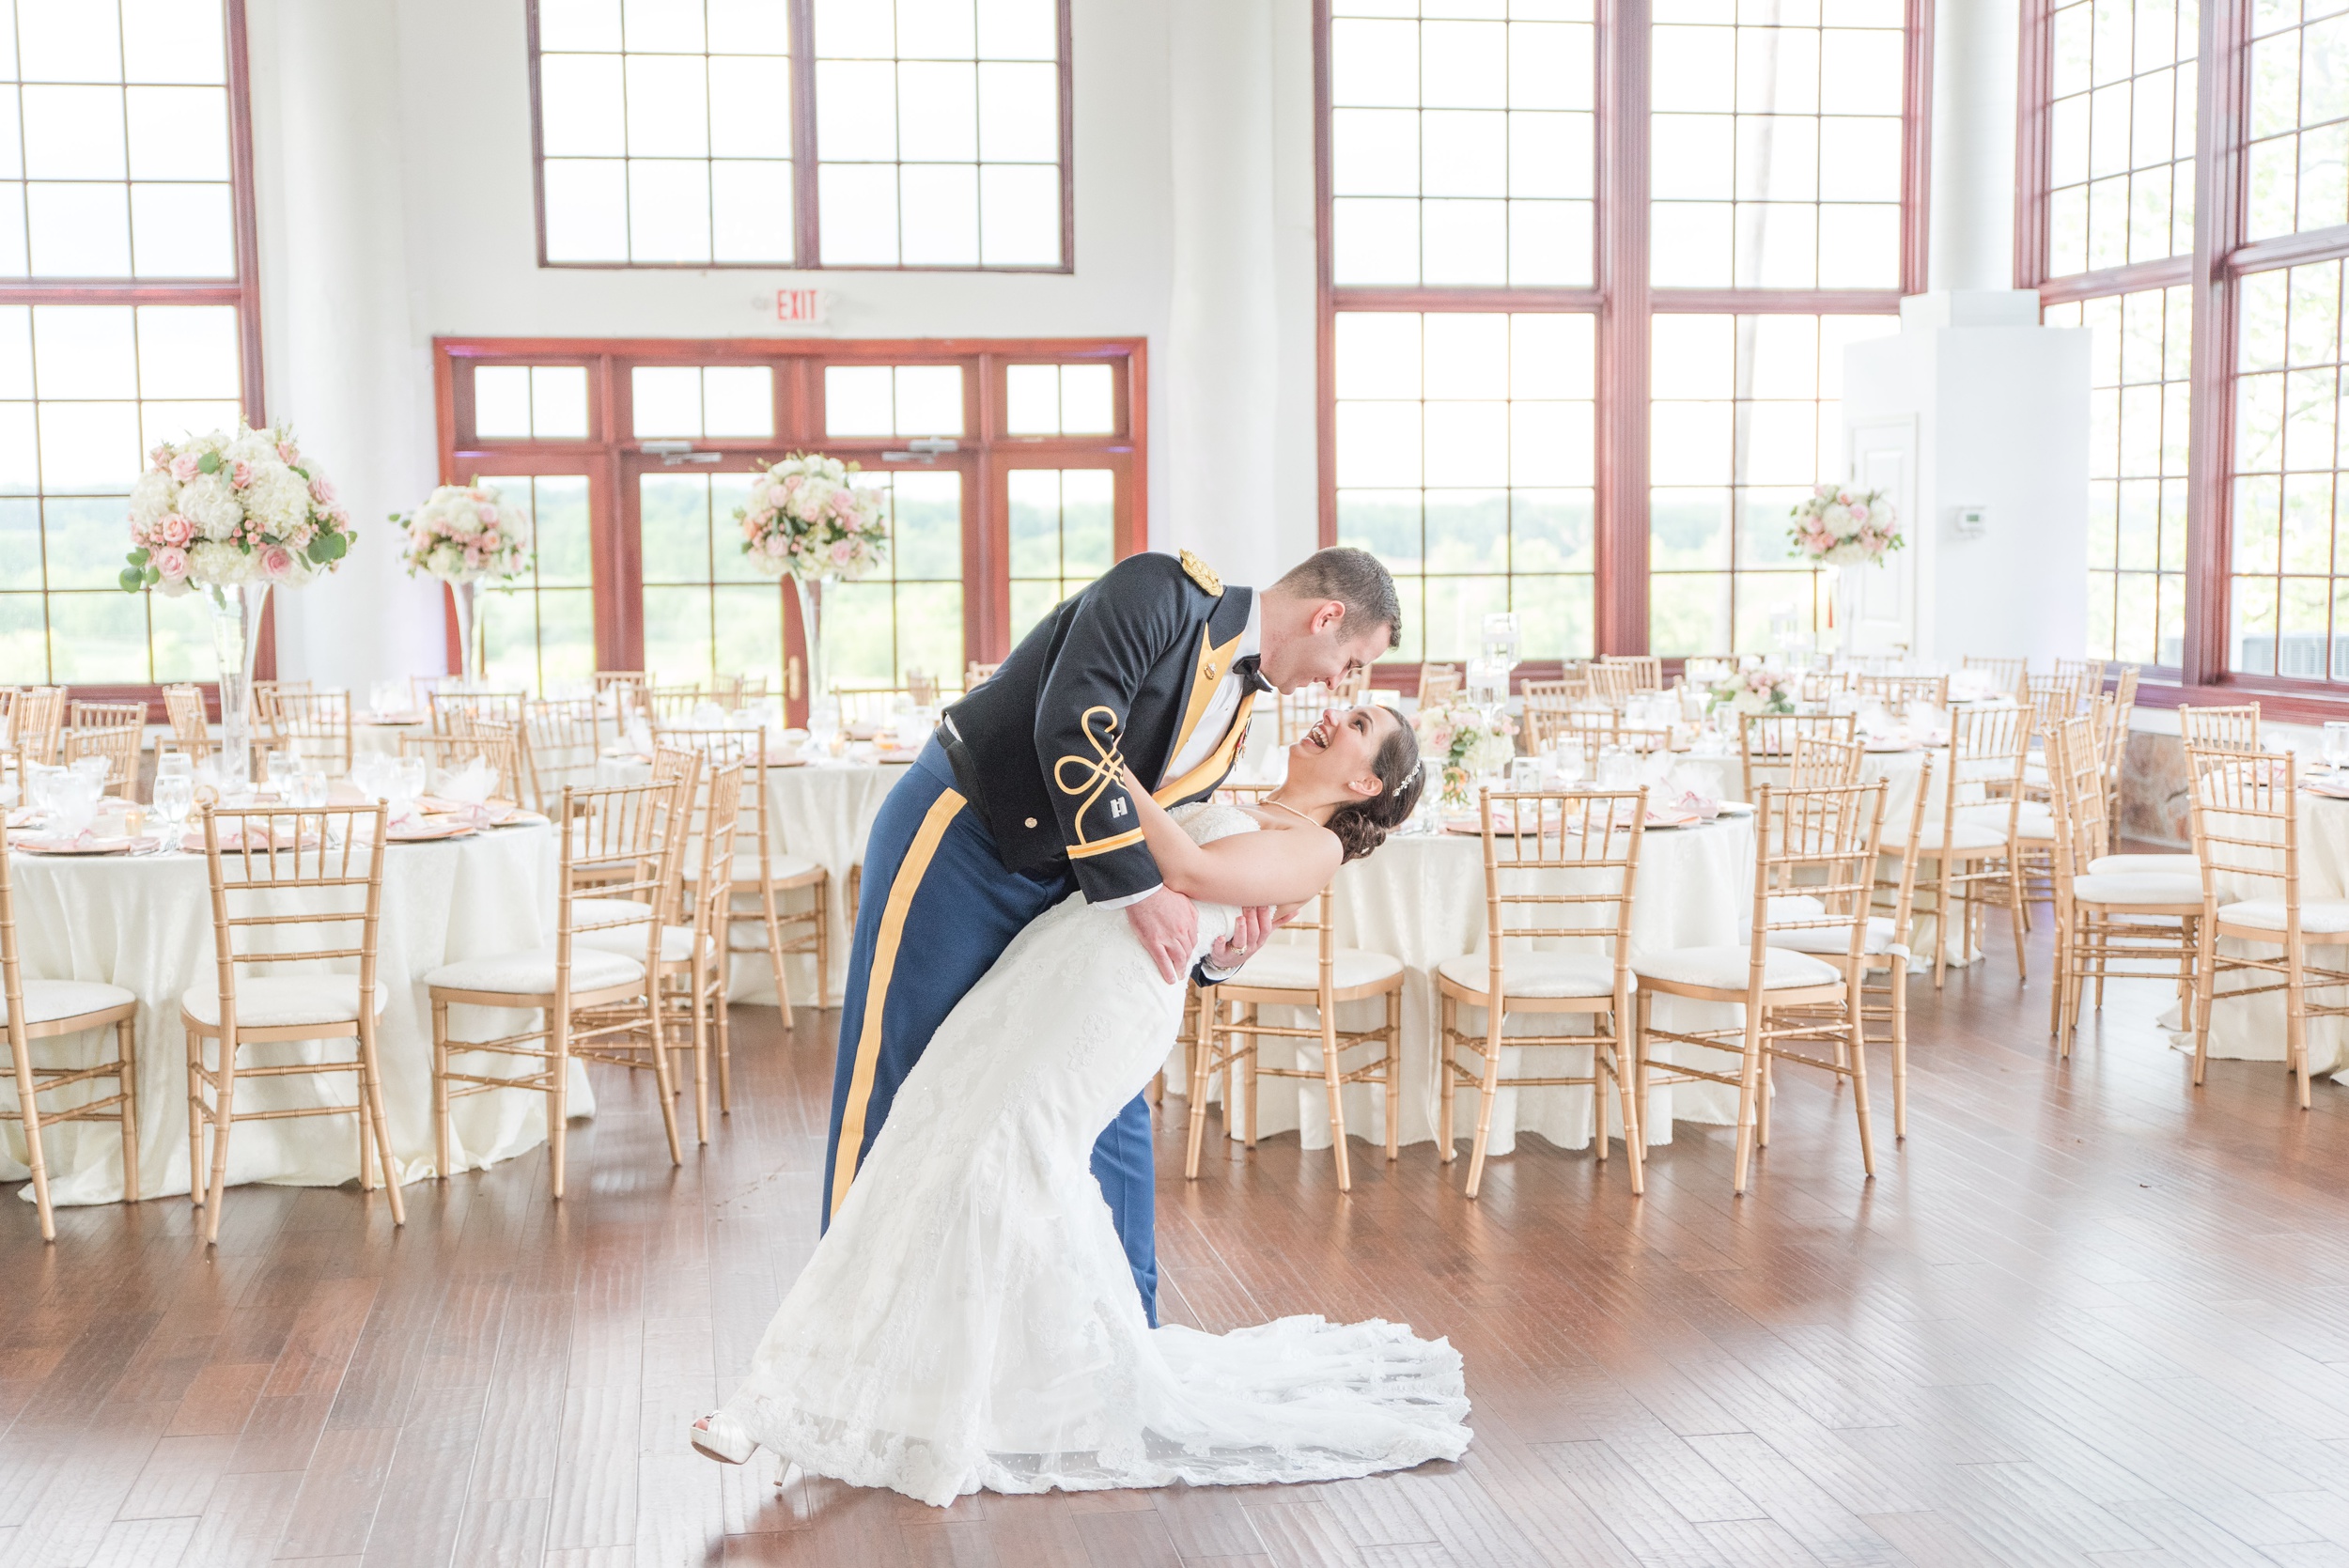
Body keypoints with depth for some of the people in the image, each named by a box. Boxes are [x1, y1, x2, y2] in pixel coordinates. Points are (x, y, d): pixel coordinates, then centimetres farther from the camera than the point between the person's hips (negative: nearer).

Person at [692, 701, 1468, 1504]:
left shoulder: (1316, 846, 6)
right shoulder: (1227, 813, 32)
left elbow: (1187, 870, -9)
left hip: (1116, 981, -7)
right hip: (1054, 956, 8)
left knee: (1002, 1151, -18)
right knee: (950, 1136, -4)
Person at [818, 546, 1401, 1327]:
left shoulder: (1235, 705, 10)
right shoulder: (1160, 591, -16)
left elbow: (1169, 844, 12)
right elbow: (1073, 727, -29)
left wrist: (1212, 951, -6)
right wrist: (1137, 885, -31)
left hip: (1052, 883, 9)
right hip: (955, 841, -8)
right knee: (900, 1091, -2)